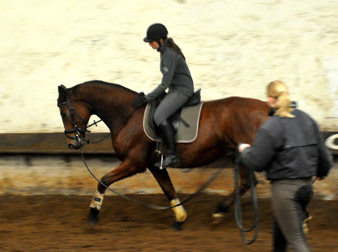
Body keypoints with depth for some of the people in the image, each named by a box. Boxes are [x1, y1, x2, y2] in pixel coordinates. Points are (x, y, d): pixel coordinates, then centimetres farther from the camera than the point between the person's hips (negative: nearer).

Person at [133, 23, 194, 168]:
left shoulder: (169, 54, -19)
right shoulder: (166, 51, 12)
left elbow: (165, 84, -21)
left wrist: (147, 98, -17)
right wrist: (147, 97, 18)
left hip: (182, 91, -11)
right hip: (175, 90, 11)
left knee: (159, 116, -26)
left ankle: (173, 156, -27)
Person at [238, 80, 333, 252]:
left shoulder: (270, 128, -17)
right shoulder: (307, 120, 5)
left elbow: (256, 163, -13)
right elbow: (322, 152, 13)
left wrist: (244, 150, 8)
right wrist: (322, 172, 34)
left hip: (284, 188, -8)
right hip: (305, 184, 8)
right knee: (280, 226, 27)